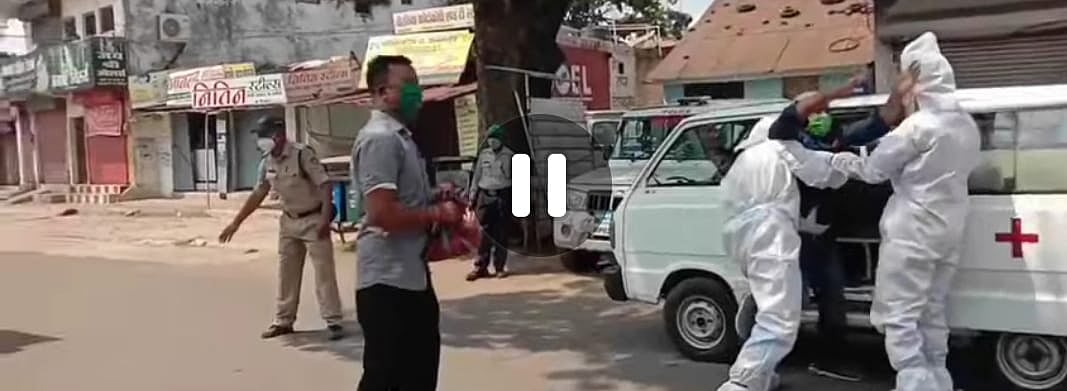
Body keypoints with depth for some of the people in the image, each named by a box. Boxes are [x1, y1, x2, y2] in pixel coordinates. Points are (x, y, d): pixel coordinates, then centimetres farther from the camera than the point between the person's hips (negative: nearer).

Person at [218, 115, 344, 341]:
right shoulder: (267, 162, 3)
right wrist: (236, 223, 9)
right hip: (289, 221, 7)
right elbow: (258, 194, 10)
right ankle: (284, 321, 22)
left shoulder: (302, 154, -19)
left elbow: (325, 186, -21)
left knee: (324, 271, -6)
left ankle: (334, 322, -1)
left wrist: (325, 219, -29)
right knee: (286, 273, 12)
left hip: (313, 220, -7)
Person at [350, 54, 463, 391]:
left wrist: (438, 201, 7)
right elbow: (382, 213, -27)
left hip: (411, 274, 10)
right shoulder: (380, 139, -17)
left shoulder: (400, 136, 16)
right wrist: (438, 215, -14)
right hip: (387, 279, -10)